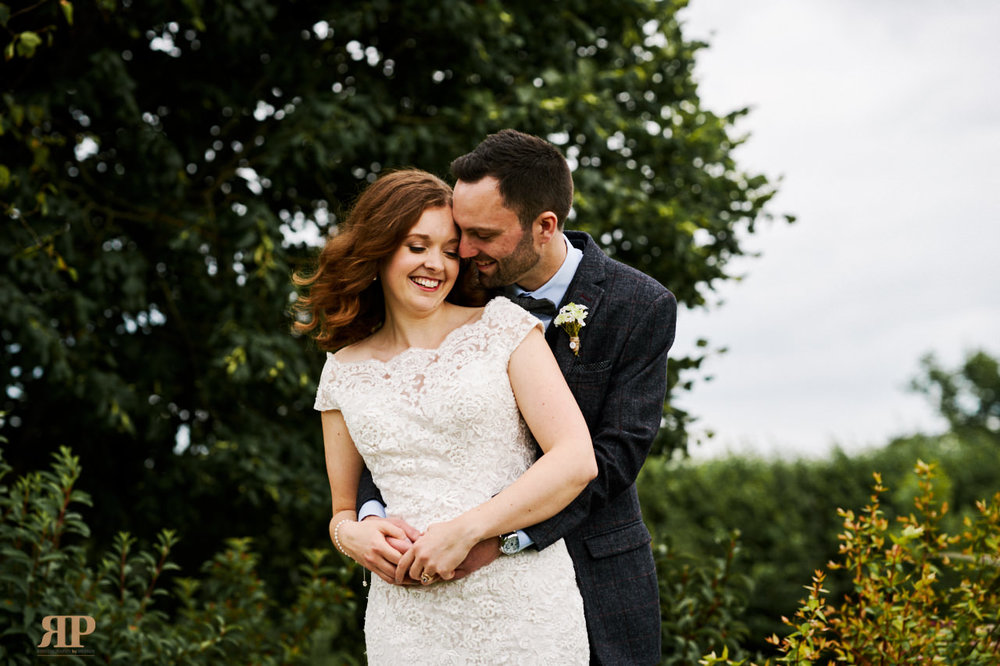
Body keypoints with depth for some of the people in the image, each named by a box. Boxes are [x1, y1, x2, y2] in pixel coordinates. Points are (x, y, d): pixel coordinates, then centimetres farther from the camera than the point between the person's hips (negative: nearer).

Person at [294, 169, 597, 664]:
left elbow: (577, 459, -8)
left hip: (525, 607, -2)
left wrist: (465, 530, -16)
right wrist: (351, 535, -6)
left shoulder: (501, 327, 1)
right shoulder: (344, 373, 9)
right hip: (409, 621, 2)